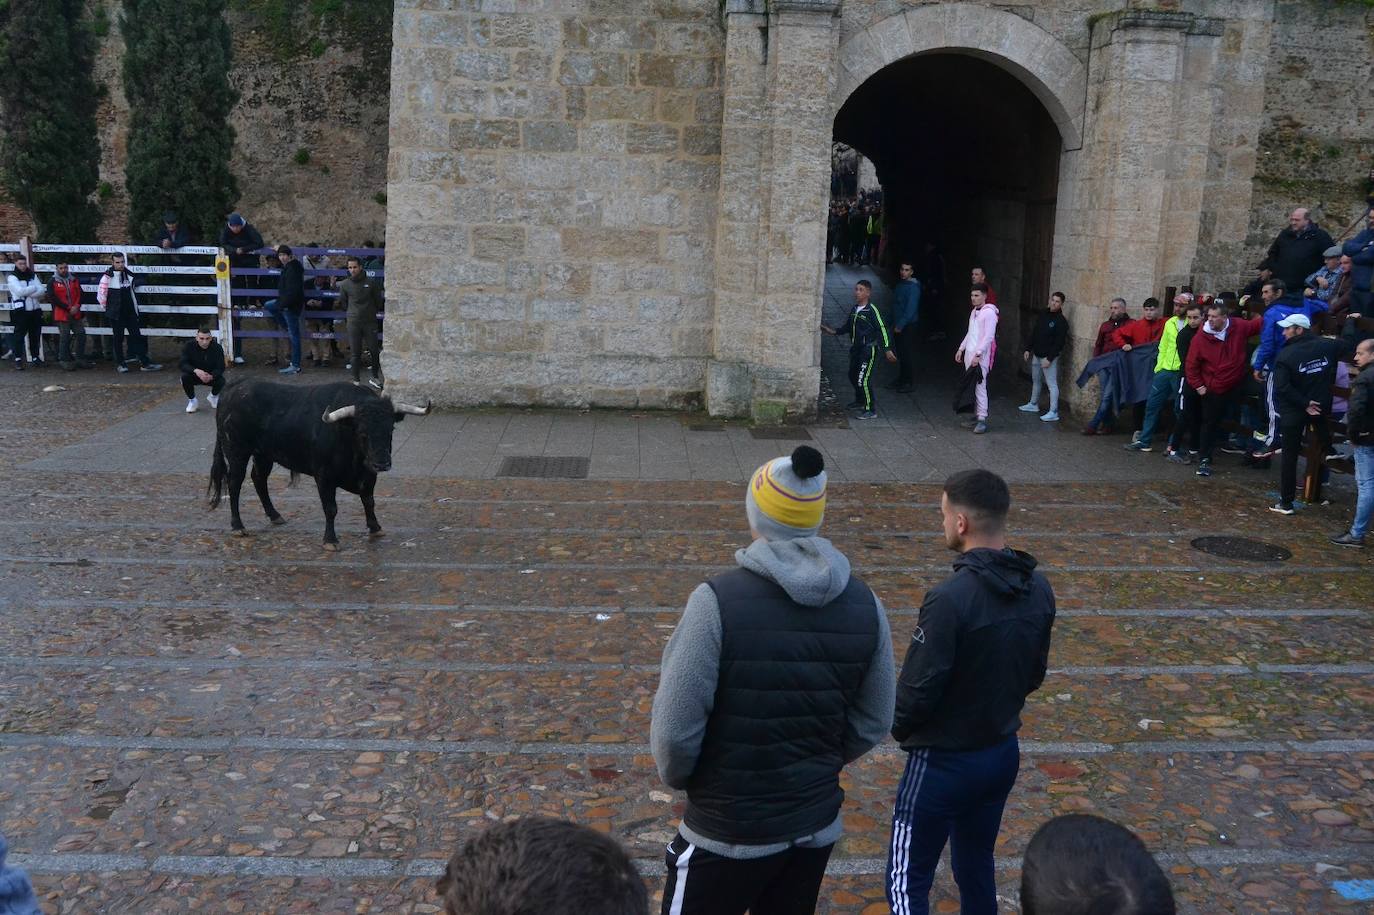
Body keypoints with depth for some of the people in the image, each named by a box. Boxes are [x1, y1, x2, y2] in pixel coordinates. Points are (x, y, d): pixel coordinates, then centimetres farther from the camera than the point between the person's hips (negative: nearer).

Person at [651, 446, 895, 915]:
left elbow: (675, 730, -19)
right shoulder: (864, 604, -6)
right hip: (817, 825, 5)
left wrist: (677, 776, 1)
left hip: (727, 831, -4)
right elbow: (873, 722, 3)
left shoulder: (718, 600, -22)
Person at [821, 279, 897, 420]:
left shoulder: (871, 311, -15)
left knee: (863, 380, -13)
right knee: (853, 376, 21)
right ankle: (860, 402, 42)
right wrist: (834, 331, 10)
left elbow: (882, 329, -15)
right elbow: (847, 327, 22)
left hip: (868, 350, -9)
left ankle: (871, 410, -4)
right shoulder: (855, 309, 9)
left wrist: (887, 349, -19)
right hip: (856, 349, 9)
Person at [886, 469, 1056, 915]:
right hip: (1004, 753, 7)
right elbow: (1034, 675, 8)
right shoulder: (1038, 589, -4)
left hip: (943, 761, -7)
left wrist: (900, 729, -1)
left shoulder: (950, 598, -27)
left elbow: (917, 690, -21)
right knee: (977, 870, 23)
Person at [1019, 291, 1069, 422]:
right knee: (1036, 380, 20)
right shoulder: (1042, 315, 10)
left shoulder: (1061, 321, -13)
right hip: (1036, 355, 8)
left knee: (1052, 384, -8)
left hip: (1049, 357, -8)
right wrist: (1029, 349, 12)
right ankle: (1033, 404, 36)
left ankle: (1053, 412, -8)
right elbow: (1034, 334, 17)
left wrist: (1049, 358, -21)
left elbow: (1059, 343, -17)